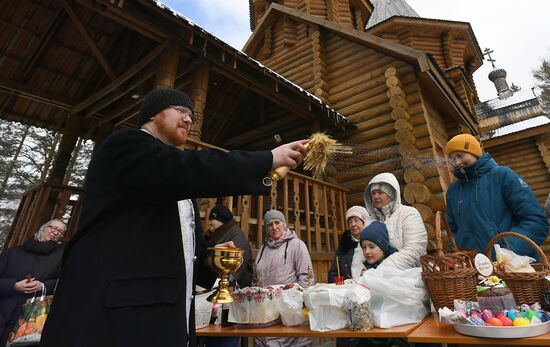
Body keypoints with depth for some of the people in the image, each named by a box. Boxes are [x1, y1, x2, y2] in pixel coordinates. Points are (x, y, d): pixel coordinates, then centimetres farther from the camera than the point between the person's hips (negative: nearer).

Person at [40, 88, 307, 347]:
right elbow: (189, 170, -27)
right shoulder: (126, 144, -6)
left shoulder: (171, 181, 20)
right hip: (116, 317, -8)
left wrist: (209, 260, 3)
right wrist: (269, 159, -21)